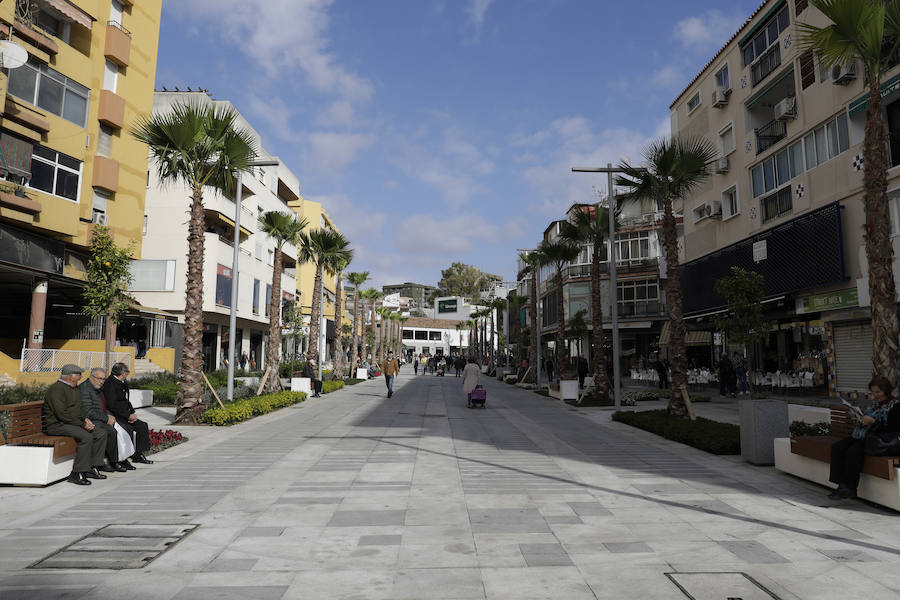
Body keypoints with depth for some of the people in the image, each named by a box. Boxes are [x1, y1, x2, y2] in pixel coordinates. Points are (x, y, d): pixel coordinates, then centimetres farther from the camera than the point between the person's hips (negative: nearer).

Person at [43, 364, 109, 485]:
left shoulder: (75, 388, 16)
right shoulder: (57, 389, -15)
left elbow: (81, 406, 23)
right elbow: (62, 414, -23)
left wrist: (85, 418, 2)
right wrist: (82, 424, -20)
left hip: (75, 422, 10)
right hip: (57, 425, -10)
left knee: (101, 433, -2)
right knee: (86, 437, -30)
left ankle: (91, 468, 1)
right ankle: (76, 474, -23)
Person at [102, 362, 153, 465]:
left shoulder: (122, 383, 15)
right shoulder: (110, 383, -13)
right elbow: (112, 405, -21)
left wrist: (132, 413, 1)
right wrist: (128, 415, -19)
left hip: (124, 414, 9)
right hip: (113, 415, -9)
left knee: (142, 426, -4)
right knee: (129, 429, -27)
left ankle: (139, 454, 0)